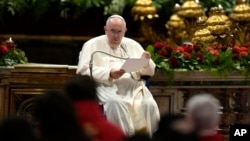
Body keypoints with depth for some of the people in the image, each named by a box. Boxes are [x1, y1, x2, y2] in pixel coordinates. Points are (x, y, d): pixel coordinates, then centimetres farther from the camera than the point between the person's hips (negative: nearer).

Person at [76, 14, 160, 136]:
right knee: (116, 103, -37)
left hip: (133, 86, 3)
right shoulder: (92, 45, 11)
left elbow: (150, 72, 22)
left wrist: (145, 62, -3)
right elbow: (83, 71, -2)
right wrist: (109, 74, -16)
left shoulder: (132, 45, 22)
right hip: (107, 86, -3)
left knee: (149, 104, -28)